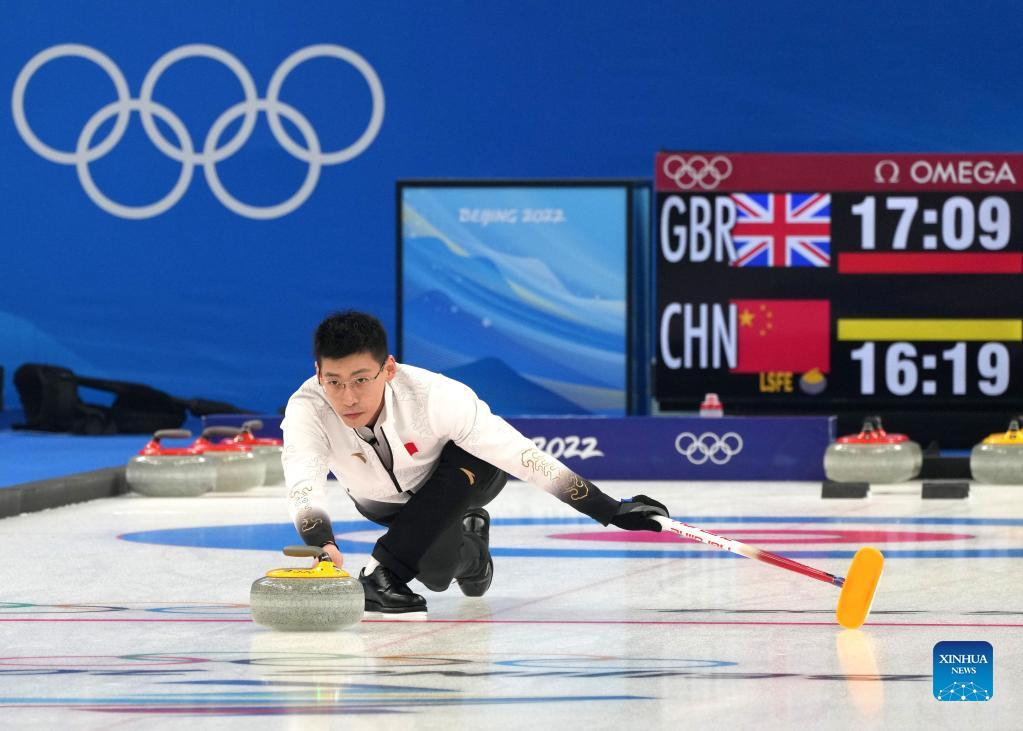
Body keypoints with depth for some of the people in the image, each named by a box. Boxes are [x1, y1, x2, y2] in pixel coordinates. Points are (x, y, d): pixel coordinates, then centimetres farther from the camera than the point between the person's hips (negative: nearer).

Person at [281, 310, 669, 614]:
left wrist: (610, 511, -31)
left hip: (466, 479, -2)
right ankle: (469, 549, 15)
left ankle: (382, 573, -24)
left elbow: (520, 455, -34)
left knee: (468, 464, -35)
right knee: (436, 569, -21)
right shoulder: (306, 410, -35)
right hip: (384, 502, 2)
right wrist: (323, 543, -72)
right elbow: (302, 485, -50)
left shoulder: (433, 395, -39)